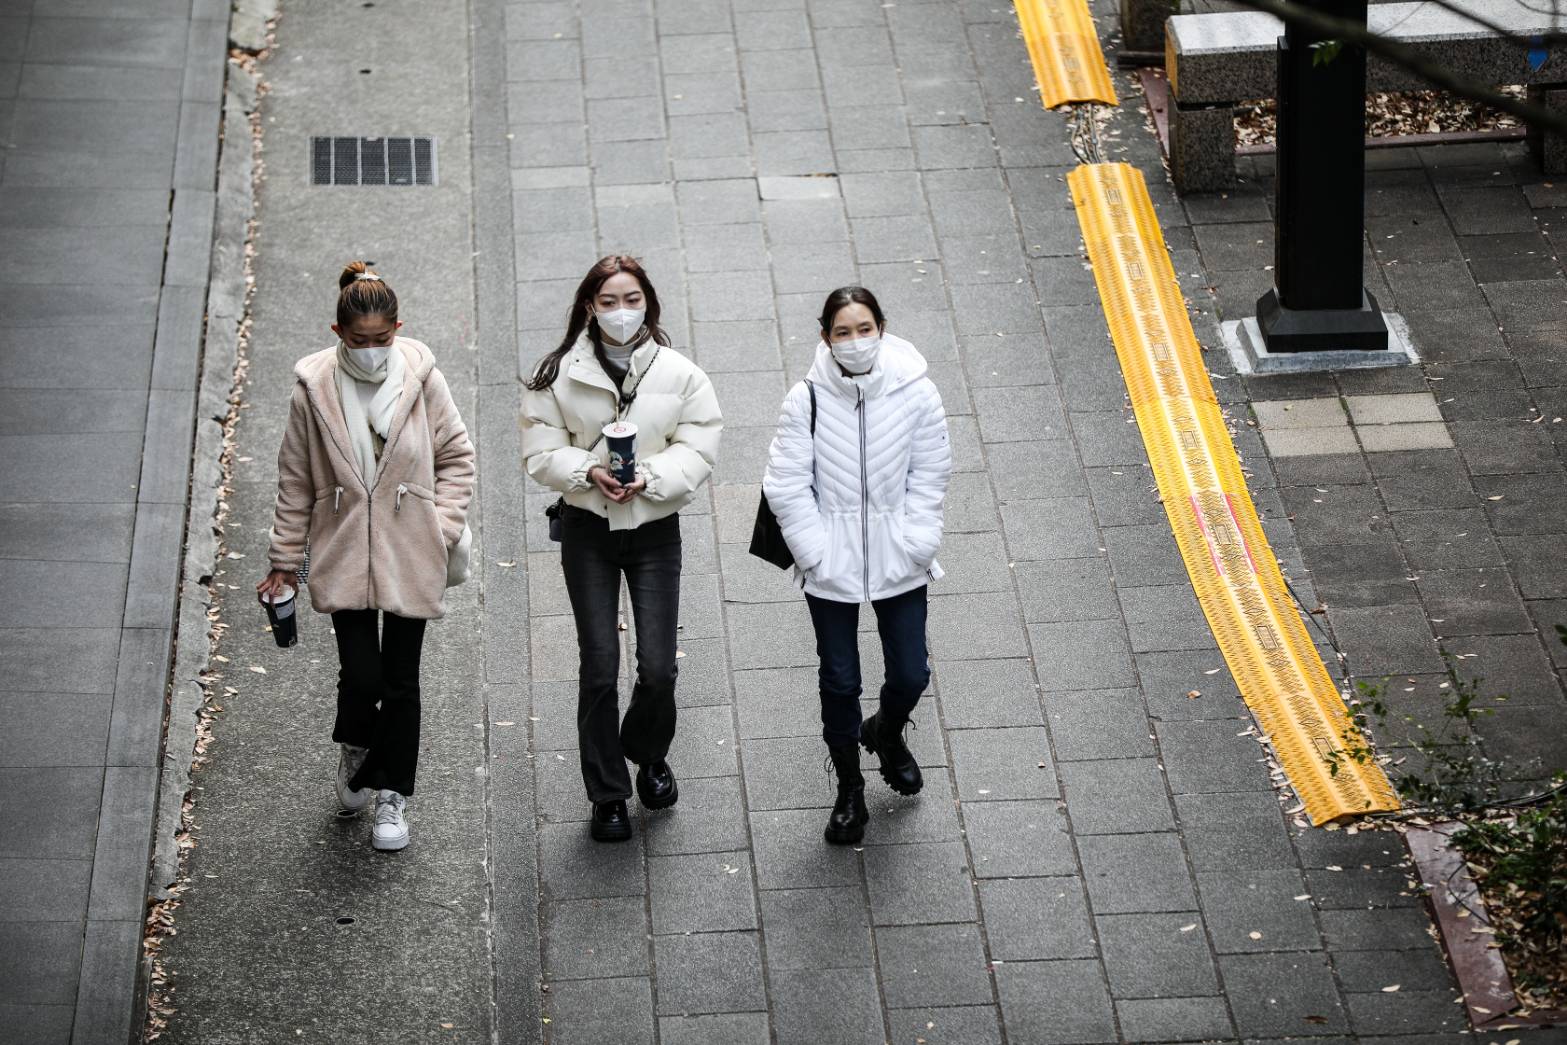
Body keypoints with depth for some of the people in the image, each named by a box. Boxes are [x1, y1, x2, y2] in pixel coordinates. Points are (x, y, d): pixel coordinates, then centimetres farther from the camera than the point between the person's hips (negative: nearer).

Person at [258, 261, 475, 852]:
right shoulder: (314, 388, -6)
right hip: (344, 555, -1)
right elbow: (295, 482, 3)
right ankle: (355, 750, 27)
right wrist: (284, 561, 6)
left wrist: (443, 528, -5)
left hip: (410, 556, 1)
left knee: (401, 679, 7)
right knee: (362, 675, -7)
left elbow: (457, 456, 5)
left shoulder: (422, 379, -6)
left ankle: (393, 795, 22)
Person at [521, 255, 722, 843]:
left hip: (654, 529, 0)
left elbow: (697, 452, -6)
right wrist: (588, 472, -20)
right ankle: (607, 795, 14)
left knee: (658, 667, -3)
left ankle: (648, 755, 30)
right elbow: (542, 452, -2)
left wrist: (649, 479, -21)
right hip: (587, 530, 0)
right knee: (599, 666, 0)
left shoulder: (679, 374, -5)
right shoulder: (559, 374, -5)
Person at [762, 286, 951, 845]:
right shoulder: (806, 400, -13)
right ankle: (848, 787, 31)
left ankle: (886, 733, 46)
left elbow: (929, 477, -2)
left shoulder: (915, 393, -10)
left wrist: (915, 543, -10)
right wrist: (816, 552, -14)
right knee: (840, 681, 10)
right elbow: (787, 486, -9)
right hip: (832, 567, -1)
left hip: (899, 565, 1)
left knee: (911, 675, 10)